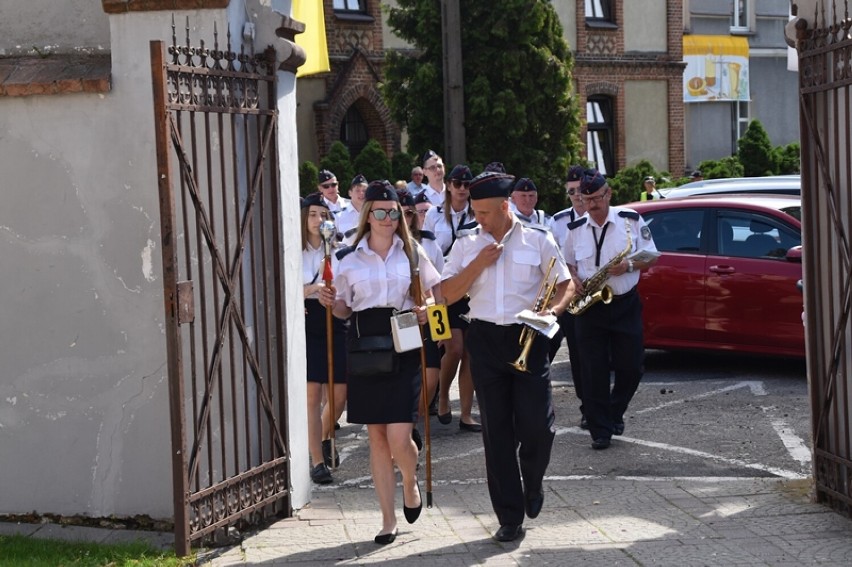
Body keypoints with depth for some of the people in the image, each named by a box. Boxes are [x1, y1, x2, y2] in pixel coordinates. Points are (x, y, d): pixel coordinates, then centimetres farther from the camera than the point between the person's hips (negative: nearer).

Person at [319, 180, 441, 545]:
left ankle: (410, 484, 24)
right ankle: (388, 519, 14)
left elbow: (437, 290, 12)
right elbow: (345, 309, 13)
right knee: (376, 437, 5)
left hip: (403, 346, -2)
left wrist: (428, 310, -8)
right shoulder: (349, 259, 6)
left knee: (399, 437, -10)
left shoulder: (412, 252, 4)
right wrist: (331, 303, -9)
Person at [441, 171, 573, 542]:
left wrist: (553, 309, -12)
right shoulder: (466, 246, 10)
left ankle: (532, 484, 24)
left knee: (538, 425, -9)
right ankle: (509, 517, 7)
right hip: (485, 340, 2)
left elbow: (565, 284, 8)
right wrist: (478, 263, -8)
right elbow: (448, 294, 3)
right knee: (497, 431, 2)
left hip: (528, 338, -2)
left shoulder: (538, 241, 5)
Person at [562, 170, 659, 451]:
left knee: (630, 368, 1)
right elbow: (568, 263, 19)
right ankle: (600, 430, 4)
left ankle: (615, 412, 27)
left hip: (625, 304, -1)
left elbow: (652, 257, 3)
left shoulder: (630, 220, -1)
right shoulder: (575, 229, 6)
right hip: (588, 307, 1)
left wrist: (629, 265, -16)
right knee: (593, 371, -3)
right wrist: (573, 278, -3)